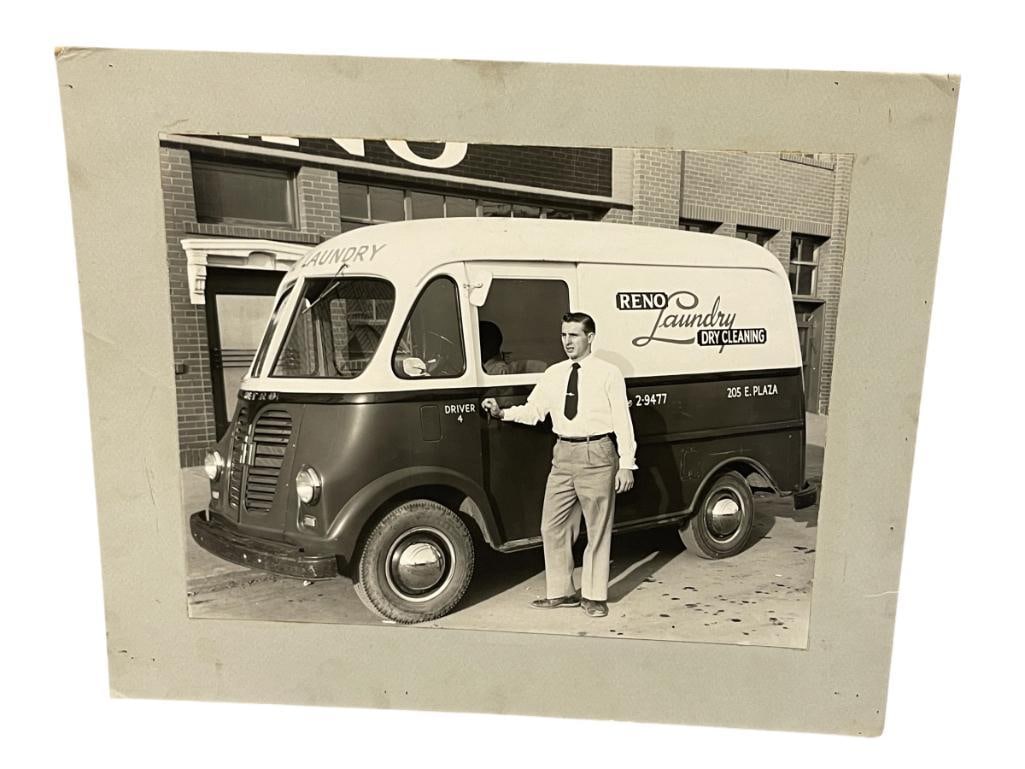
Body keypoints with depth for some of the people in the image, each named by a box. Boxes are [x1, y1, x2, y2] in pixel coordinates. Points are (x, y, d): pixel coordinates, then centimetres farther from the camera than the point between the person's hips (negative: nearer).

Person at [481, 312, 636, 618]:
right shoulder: (553, 374, 11)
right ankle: (560, 592, 27)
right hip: (563, 454, 5)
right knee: (552, 527, 10)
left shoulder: (608, 373, -2)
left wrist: (626, 464, -8)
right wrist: (502, 412, -9)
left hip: (596, 454, -5)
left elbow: (623, 421, -4)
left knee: (598, 529, 6)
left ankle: (594, 595, 22)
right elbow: (533, 411, 8)